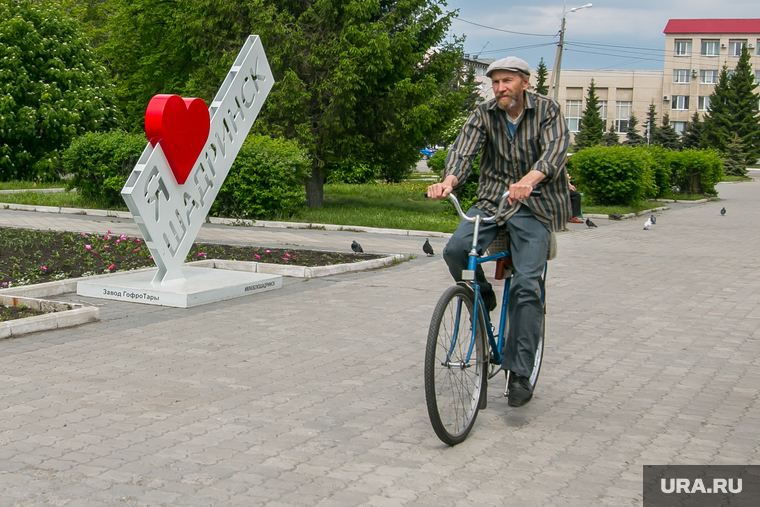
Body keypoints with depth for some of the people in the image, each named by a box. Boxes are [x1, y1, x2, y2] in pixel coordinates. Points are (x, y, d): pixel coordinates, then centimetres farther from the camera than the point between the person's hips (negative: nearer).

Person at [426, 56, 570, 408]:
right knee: (455, 250, -24)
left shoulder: (547, 111, -5)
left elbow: (555, 149, -23)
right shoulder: (485, 114, 1)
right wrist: (448, 181, -36)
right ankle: (482, 297, 9)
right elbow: (464, 150, -13)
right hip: (492, 199, 3)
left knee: (526, 284, -15)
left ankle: (519, 375, -8)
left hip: (535, 205, -3)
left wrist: (529, 179, -45)